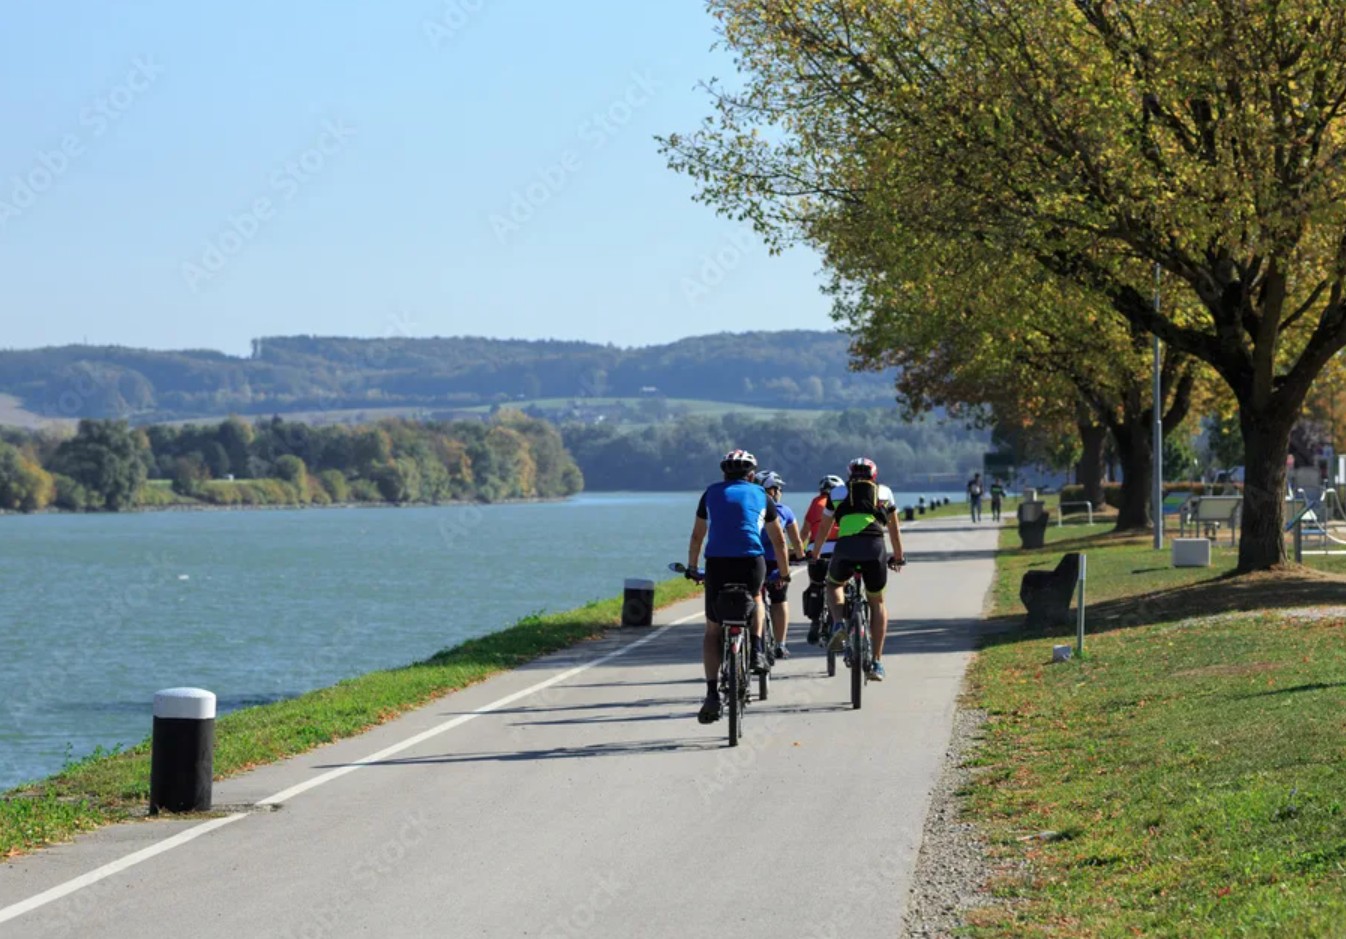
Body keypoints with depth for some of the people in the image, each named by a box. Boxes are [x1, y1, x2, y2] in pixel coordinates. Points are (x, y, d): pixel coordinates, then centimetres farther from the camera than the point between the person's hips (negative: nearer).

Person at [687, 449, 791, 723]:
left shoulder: (711, 492, 19)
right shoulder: (760, 494, 19)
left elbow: (697, 536, 26)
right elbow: (779, 540, 26)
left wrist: (691, 567, 40)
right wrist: (784, 572, 39)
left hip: (717, 562, 0)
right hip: (752, 561, 0)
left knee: (713, 631, 11)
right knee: (754, 600, 35)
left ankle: (712, 693, -2)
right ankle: (756, 650, 14)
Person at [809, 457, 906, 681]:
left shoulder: (838, 493, 24)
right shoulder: (884, 492, 24)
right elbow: (894, 530, 35)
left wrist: (815, 555, 49)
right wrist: (898, 557, 49)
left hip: (845, 547, 0)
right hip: (875, 547, 0)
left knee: (834, 585, 30)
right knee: (877, 602, 18)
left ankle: (838, 623, 0)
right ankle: (877, 662, 12)